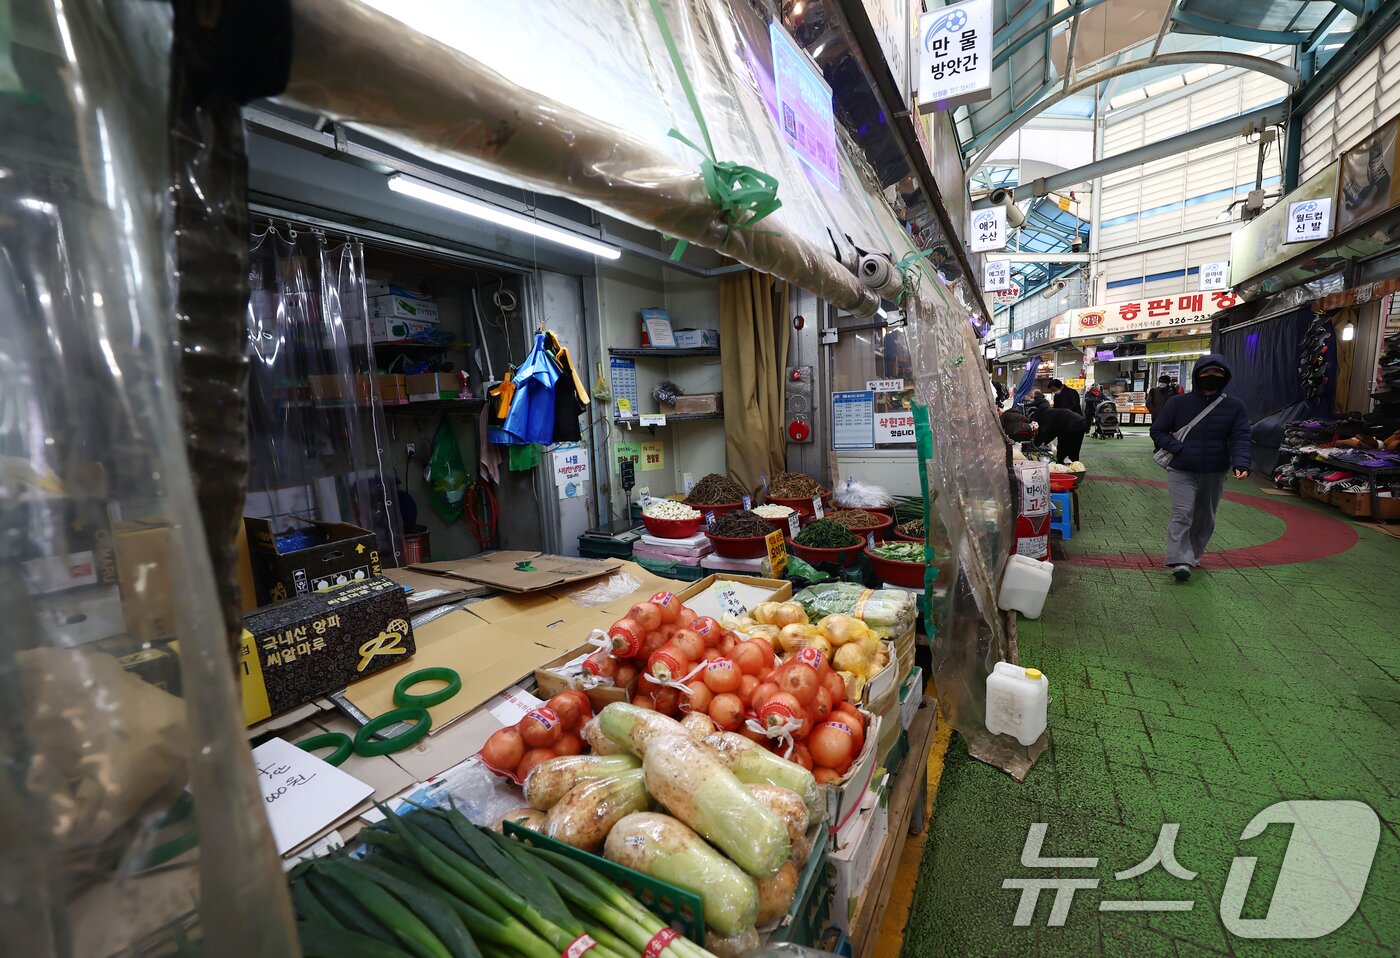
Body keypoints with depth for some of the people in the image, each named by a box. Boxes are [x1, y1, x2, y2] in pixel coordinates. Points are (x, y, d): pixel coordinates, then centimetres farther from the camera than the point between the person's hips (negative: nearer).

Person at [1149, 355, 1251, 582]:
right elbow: (1158, 431, 0)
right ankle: (1179, 561, -14)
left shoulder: (1235, 407, 2)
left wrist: (1241, 464, -24)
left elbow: (1240, 439, -6)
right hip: (1182, 471, -3)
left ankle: (1194, 553, 33)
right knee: (1182, 514, -13)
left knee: (1205, 517, 16)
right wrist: (1178, 449, -15)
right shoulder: (1178, 403, -4)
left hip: (1215, 473, 3)